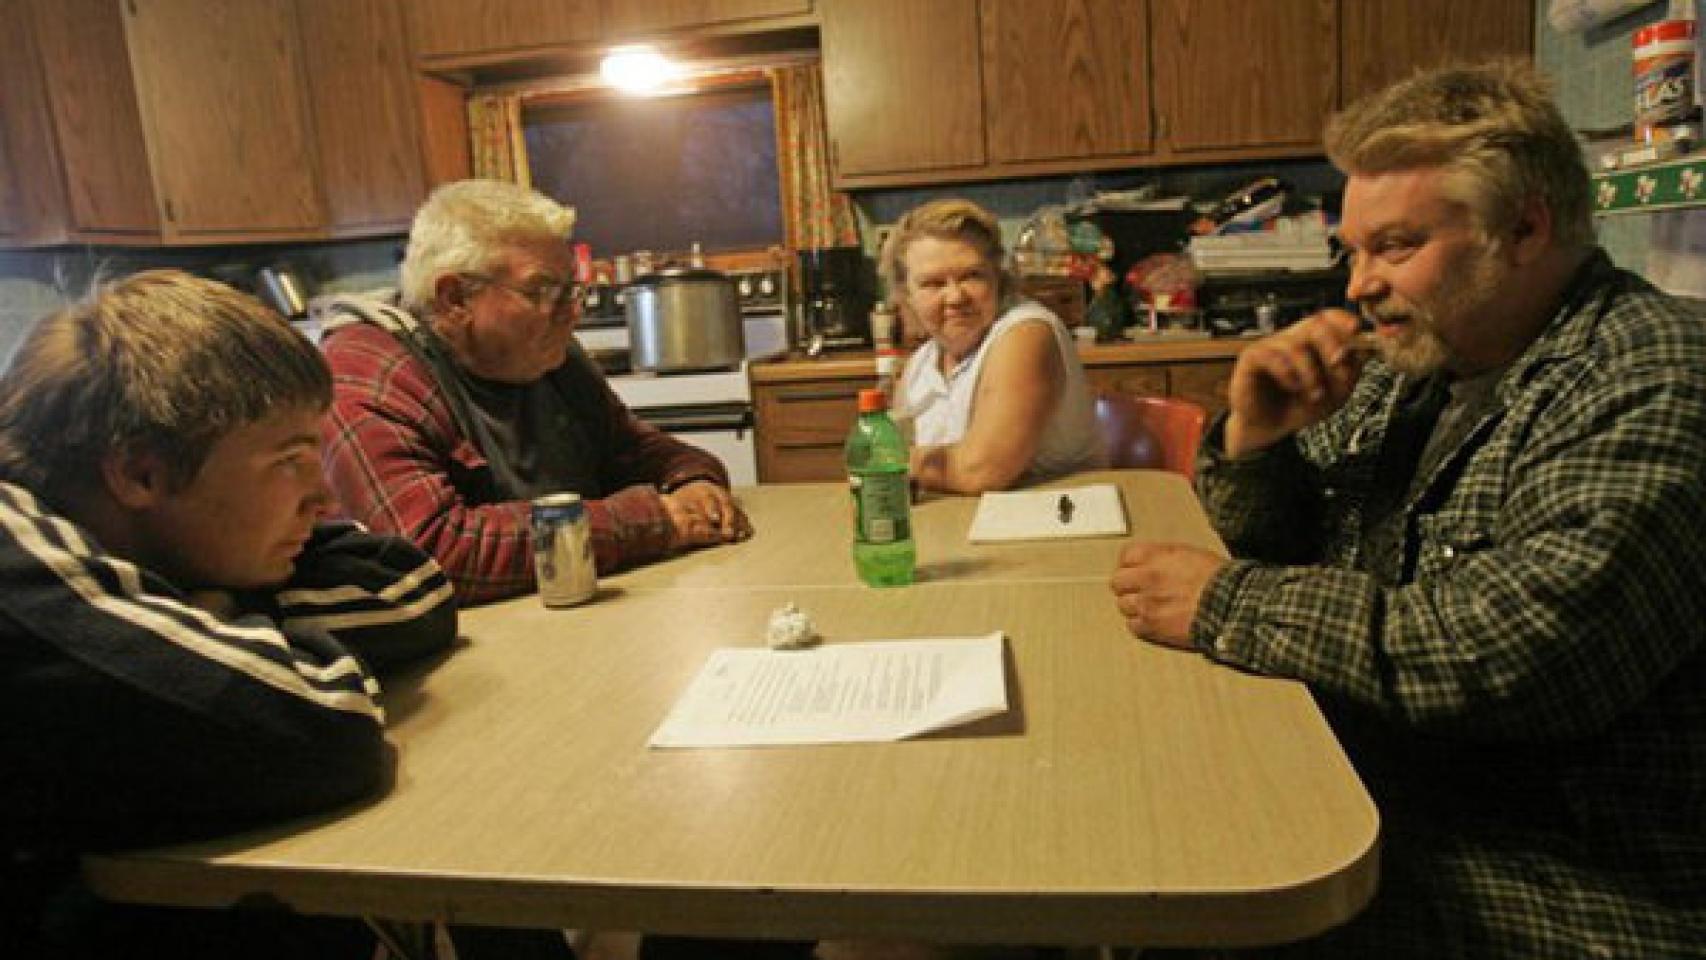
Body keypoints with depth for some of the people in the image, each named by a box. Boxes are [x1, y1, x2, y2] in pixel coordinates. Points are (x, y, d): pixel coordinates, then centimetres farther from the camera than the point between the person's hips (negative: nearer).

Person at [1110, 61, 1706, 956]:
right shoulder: (1417, 363, 7)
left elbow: (1522, 654, -31)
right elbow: (1278, 541, 13)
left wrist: (1227, 604, -24)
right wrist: (1254, 440, -9)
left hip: (1572, 880, -7)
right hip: (1372, 797, 7)